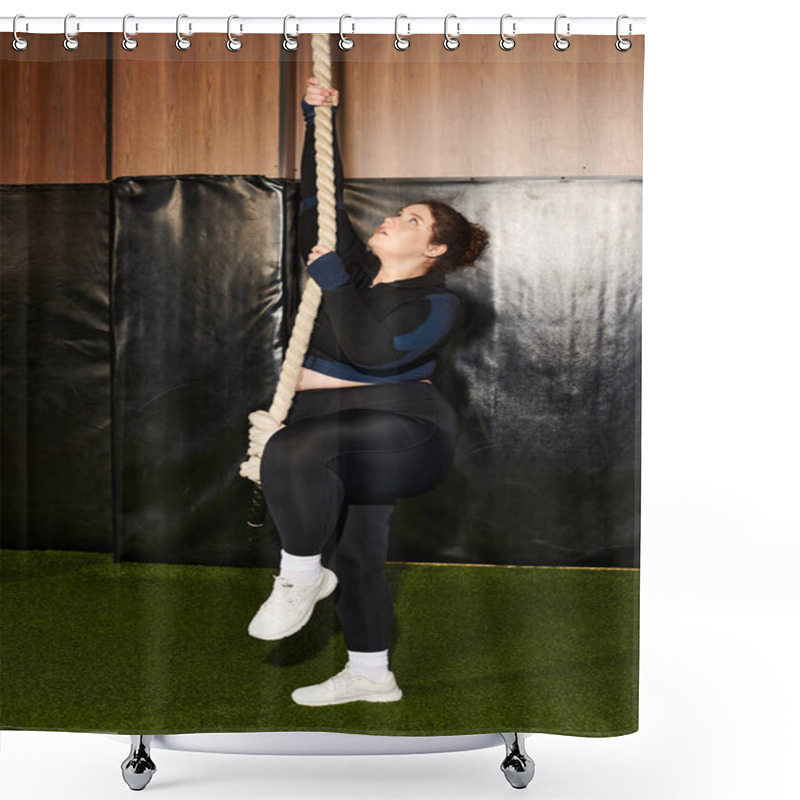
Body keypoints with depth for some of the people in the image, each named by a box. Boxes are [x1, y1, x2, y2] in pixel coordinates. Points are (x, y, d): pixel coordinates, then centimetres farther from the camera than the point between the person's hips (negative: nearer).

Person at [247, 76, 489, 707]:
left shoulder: (435, 303, -9)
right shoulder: (357, 265, 11)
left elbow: (367, 348, -25)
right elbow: (321, 197, 18)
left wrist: (330, 276, -16)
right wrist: (319, 118, 14)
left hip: (397, 430, -8)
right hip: (349, 436, 8)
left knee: (293, 452, -34)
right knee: (358, 554, 13)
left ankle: (301, 576, -14)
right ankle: (370, 674, 26)